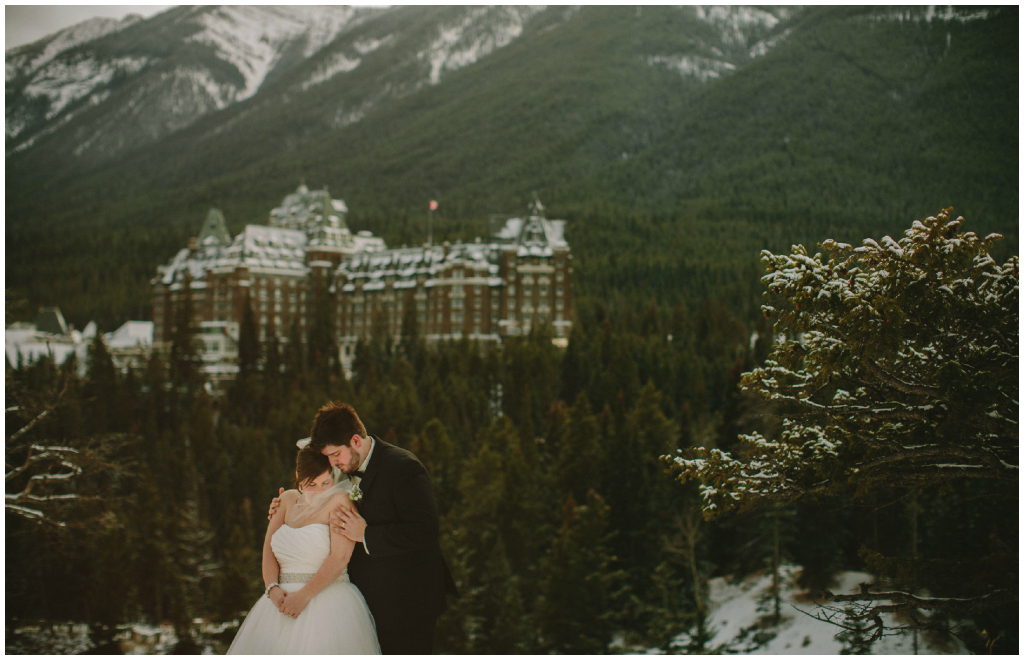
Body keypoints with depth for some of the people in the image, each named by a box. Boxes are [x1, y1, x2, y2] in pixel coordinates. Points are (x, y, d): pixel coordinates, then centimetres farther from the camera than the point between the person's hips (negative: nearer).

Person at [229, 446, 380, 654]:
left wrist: (303, 595, -18)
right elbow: (269, 547, 8)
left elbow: (339, 558, -15)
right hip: (284, 600, 6)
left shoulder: (340, 501, -6)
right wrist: (272, 588, -9)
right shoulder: (287, 500, 13)